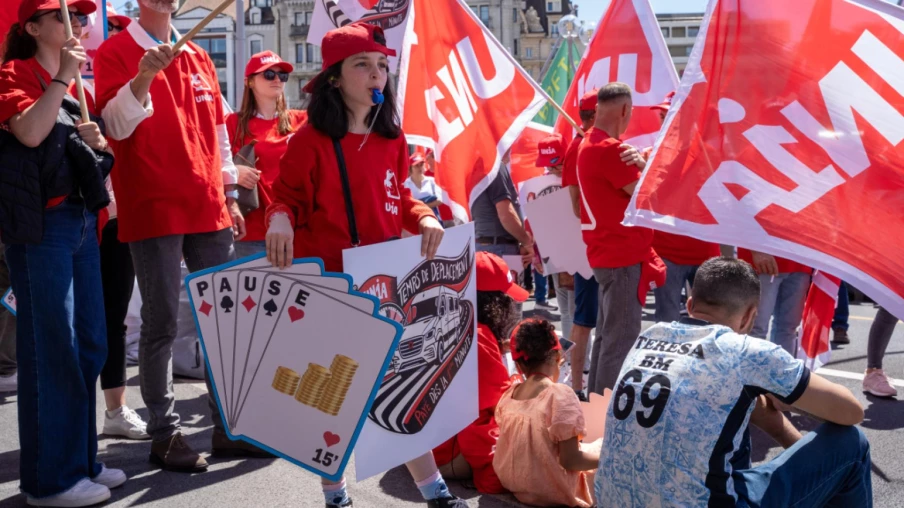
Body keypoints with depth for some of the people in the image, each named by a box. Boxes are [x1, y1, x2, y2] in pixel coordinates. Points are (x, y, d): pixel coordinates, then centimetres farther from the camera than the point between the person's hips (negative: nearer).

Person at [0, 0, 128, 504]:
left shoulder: (77, 85, 19)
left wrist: (96, 140, 5)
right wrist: (62, 76, -18)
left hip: (82, 220, 8)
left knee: (89, 345, 10)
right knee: (51, 348, -6)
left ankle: (81, 459, 22)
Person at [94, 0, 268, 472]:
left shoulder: (199, 59, 17)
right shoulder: (115, 52, 0)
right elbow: (117, 124, -13)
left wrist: (230, 196, 18)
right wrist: (144, 76, -29)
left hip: (208, 210, 6)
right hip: (153, 211, -6)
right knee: (161, 325, -2)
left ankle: (228, 428, 16)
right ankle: (164, 434, 8)